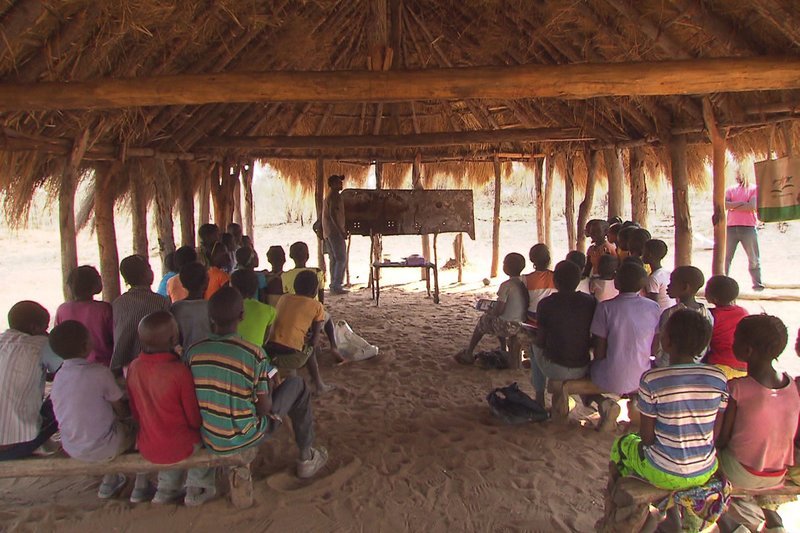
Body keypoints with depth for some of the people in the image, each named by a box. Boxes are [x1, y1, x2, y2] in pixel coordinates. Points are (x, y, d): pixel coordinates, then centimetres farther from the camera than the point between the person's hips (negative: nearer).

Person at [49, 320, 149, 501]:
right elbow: (122, 411, -11)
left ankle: (109, 481, 36)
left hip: (71, 449, 6)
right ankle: (141, 486, 23)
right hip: (104, 448, -6)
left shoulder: (58, 377, -3)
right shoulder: (100, 372, -20)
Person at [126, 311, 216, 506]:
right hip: (180, 447, -5)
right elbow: (195, 419, -15)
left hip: (146, 448, 5)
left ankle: (166, 489, 33)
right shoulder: (179, 371, -26)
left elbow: (135, 412, 3)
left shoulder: (134, 368, -11)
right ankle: (196, 490, 29)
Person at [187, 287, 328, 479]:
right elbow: (264, 408, -16)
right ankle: (307, 458, 24)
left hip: (209, 441, 5)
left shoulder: (193, 351, -9)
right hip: (245, 440, -5)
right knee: (296, 384, 12)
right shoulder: (254, 354, -22)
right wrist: (269, 385, 5)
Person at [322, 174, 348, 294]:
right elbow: (333, 214, -22)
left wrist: (342, 228, 25)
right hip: (335, 232, -10)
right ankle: (337, 286, -11)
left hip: (328, 232, 10)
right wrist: (341, 230, -23)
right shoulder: (335, 196, -12)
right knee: (341, 259, -8)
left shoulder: (329, 196, 19)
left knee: (334, 259, 12)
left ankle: (333, 285, 14)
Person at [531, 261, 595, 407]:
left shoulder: (546, 304, -12)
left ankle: (540, 398, 34)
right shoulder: (590, 302, -3)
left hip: (555, 370, -3)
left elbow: (540, 342, -6)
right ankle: (558, 399, 41)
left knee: (535, 347, 29)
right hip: (582, 371, 3)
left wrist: (533, 339, 16)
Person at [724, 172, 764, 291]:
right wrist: (741, 203, -11)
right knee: (725, 257, 0)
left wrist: (733, 207, -4)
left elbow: (752, 207, -9)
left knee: (754, 259, 3)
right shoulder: (730, 190, 15)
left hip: (748, 228, -2)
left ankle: (758, 284, 11)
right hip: (731, 227, 2)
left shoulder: (754, 189, 8)